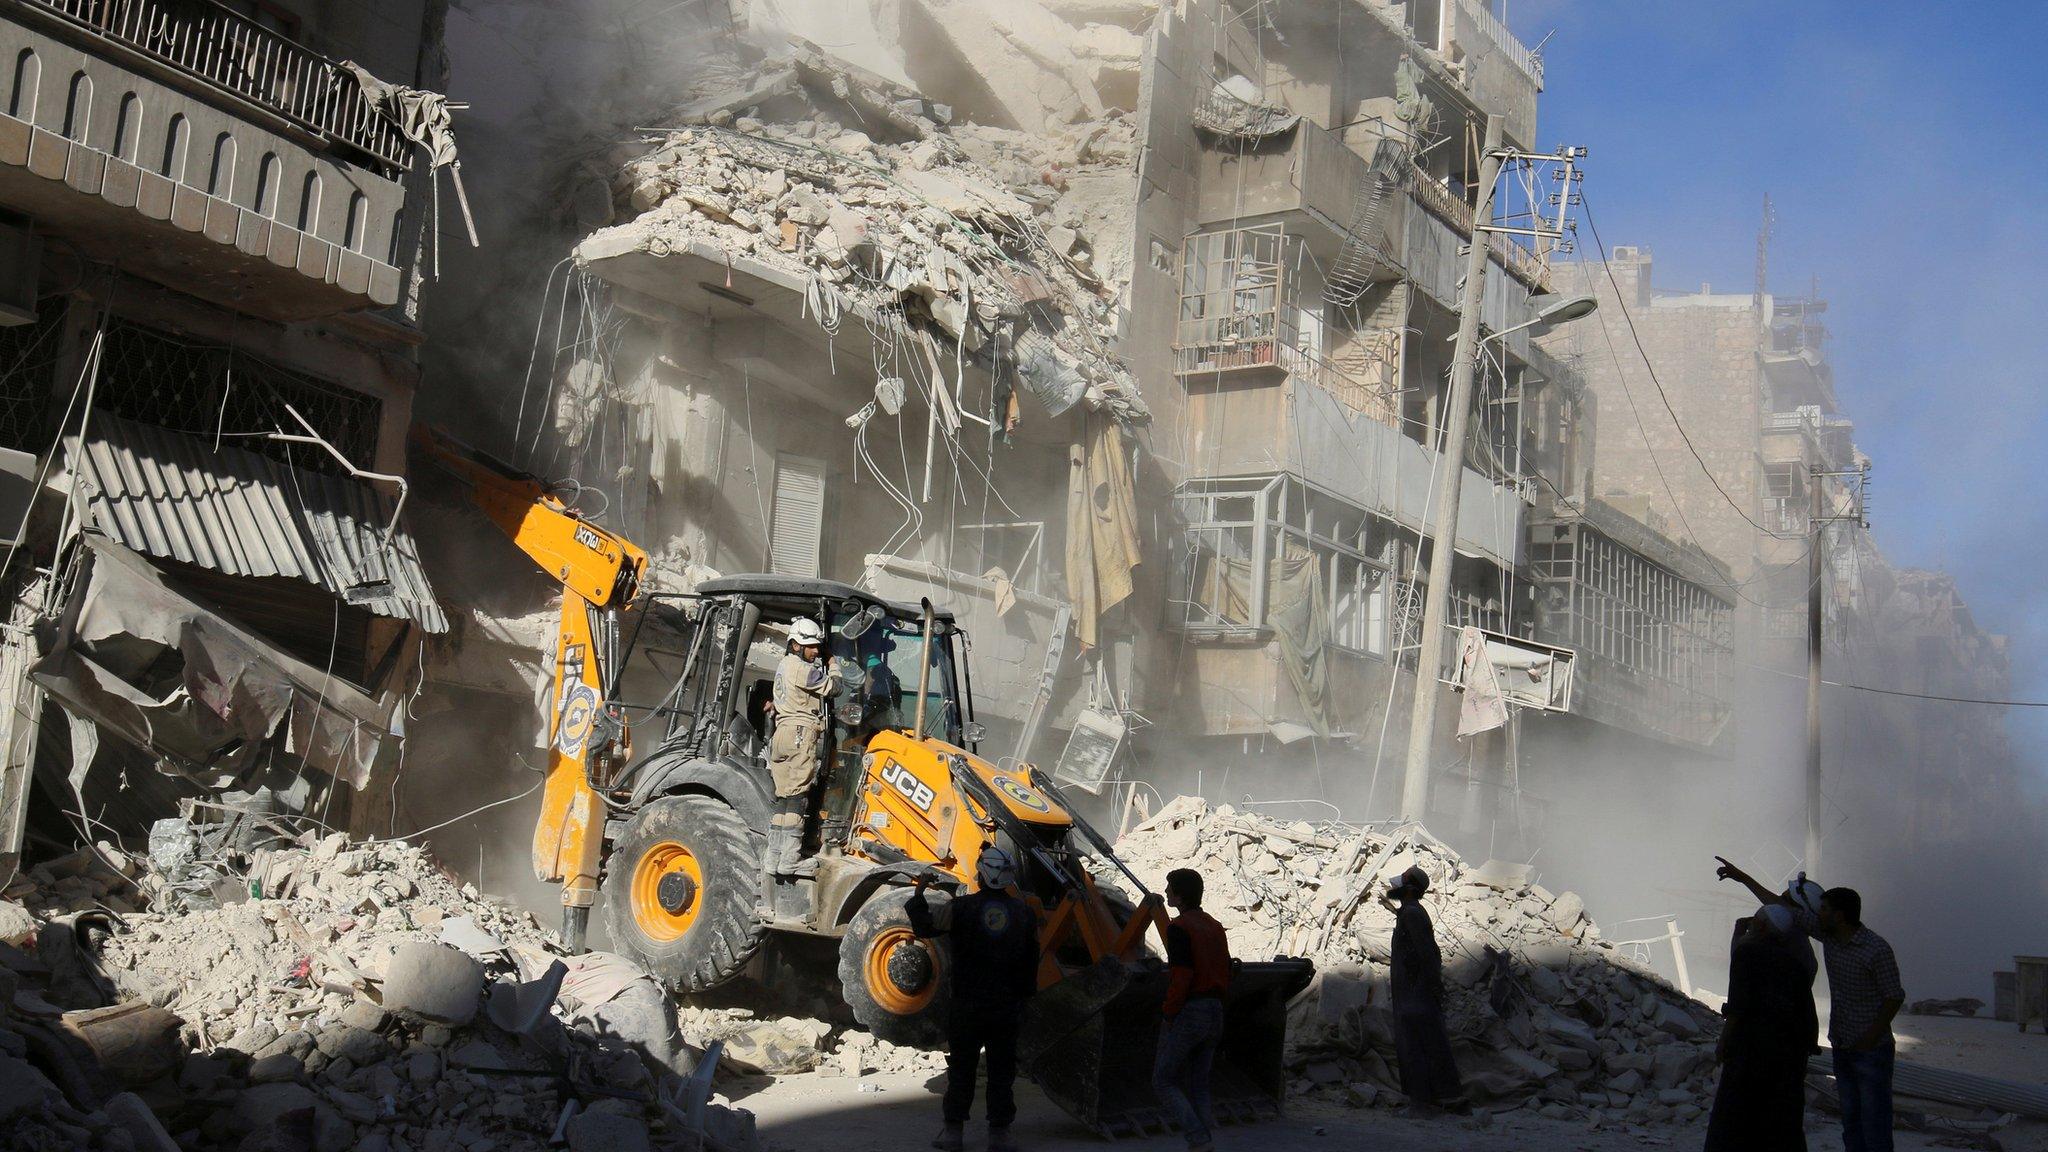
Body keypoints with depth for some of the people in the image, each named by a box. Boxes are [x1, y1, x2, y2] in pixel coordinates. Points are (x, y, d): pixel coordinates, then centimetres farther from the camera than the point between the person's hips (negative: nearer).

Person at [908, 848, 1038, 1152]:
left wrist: (918, 895, 9)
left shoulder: (961, 907, -9)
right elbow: (1032, 961, 8)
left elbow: (924, 927, -6)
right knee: (1002, 1070, 8)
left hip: (967, 1005, -1)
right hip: (1008, 1007, 2)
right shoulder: (1023, 912, 2)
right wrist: (1025, 996, 19)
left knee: (961, 1069, 8)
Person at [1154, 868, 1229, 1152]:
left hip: (1187, 1012, -7)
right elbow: (1225, 975, 13)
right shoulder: (1216, 927, 12)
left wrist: (1168, 1014, -11)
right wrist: (1213, 1005, 16)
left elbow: (1181, 977, -21)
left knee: (1163, 1081, 5)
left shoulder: (1179, 927, -13)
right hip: (1215, 1014, 7)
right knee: (1198, 1086, 15)